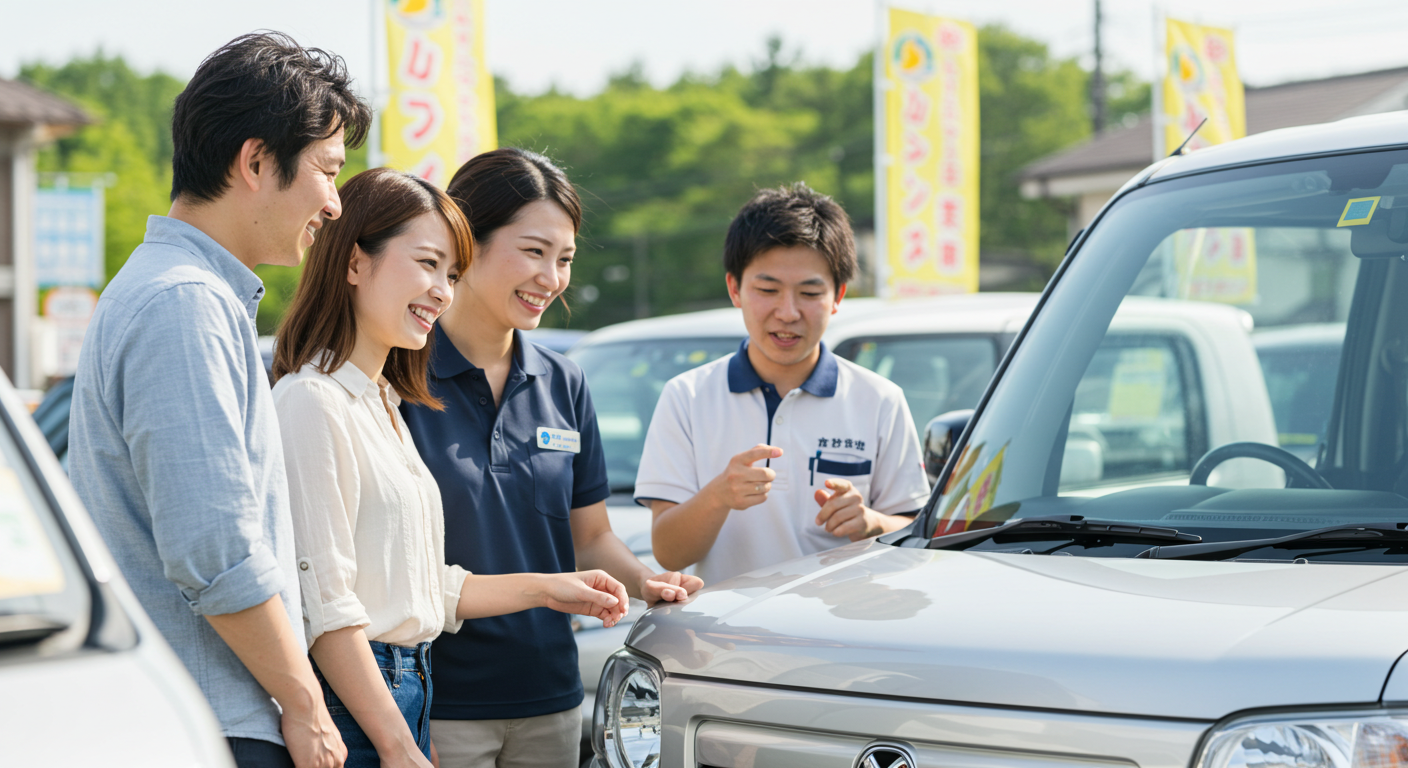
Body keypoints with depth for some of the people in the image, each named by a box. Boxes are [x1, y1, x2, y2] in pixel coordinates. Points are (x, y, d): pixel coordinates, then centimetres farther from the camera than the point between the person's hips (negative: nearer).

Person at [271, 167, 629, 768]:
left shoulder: (383, 403, 17)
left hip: (404, 692, 9)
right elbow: (323, 605, -18)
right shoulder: (313, 401, -13)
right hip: (349, 714, -9)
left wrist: (544, 589, 17)